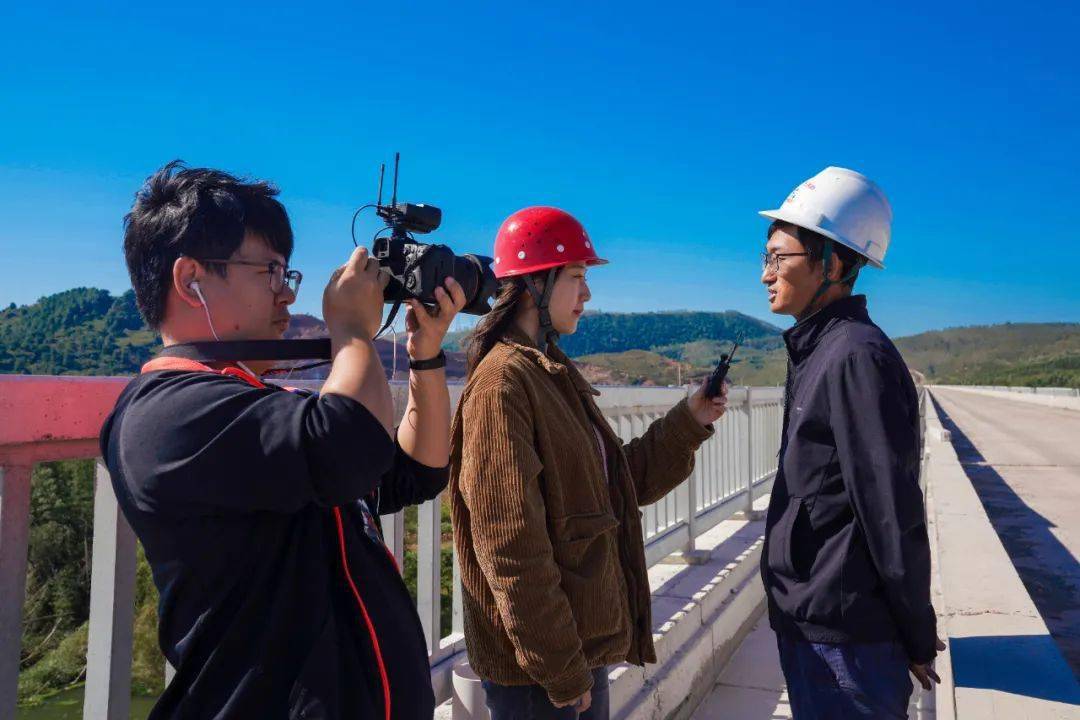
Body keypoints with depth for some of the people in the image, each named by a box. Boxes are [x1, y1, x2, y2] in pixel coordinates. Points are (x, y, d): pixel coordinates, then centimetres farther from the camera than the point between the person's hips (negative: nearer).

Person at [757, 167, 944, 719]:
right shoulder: (817, 352, 9)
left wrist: (916, 639, -12)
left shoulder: (857, 356, -20)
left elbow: (894, 517, -19)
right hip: (810, 625, 9)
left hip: (844, 641, -9)